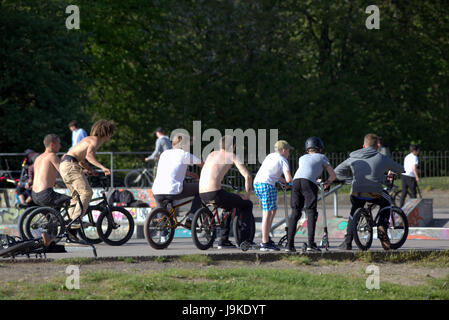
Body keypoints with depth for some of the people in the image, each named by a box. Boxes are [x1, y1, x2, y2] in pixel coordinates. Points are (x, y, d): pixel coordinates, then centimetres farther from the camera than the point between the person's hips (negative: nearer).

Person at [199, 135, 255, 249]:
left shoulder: (212, 154, 21)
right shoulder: (231, 156, 2)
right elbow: (247, 176, -6)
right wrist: (247, 194, 6)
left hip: (202, 195, 7)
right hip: (215, 193, -7)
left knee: (230, 206, 35)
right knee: (247, 204, 13)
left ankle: (223, 241, 34)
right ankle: (245, 240, 10)